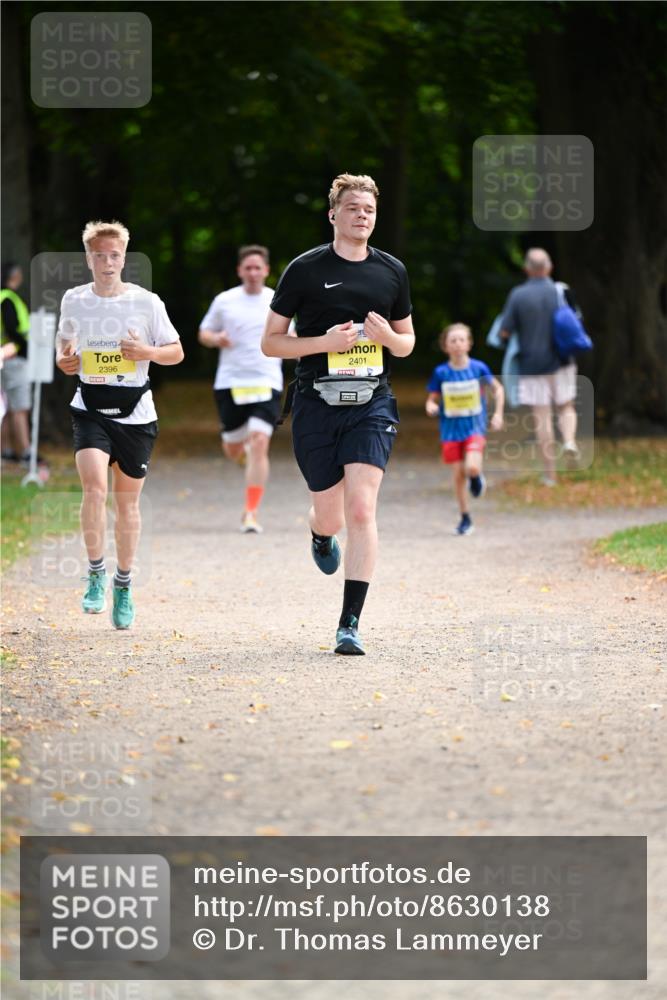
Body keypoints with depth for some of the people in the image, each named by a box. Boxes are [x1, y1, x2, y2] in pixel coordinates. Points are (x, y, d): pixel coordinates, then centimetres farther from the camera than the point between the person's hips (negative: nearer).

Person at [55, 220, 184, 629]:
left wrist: (149, 352, -17)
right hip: (90, 408, 0)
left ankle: (124, 585, 24)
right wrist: (64, 359, -3)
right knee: (95, 487, -22)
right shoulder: (74, 300, 2)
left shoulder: (147, 302, -3)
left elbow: (176, 351, 4)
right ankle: (96, 573, -6)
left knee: (128, 501, 8)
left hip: (135, 412, 0)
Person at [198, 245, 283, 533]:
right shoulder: (224, 301, 4)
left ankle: (251, 512, -14)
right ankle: (246, 449, 48)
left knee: (259, 444, -17)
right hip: (230, 383, 1)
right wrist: (217, 338, -10)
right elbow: (204, 334, 12)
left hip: (267, 384, -1)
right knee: (232, 450, 7)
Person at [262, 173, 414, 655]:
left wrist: (388, 336, -5)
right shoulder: (305, 270, 0)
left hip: (372, 403, 1)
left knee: (362, 510, -14)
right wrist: (325, 342, -13)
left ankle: (350, 624, -11)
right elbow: (271, 341, 2)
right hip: (317, 403, -1)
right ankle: (322, 536, 47)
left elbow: (407, 343, 19)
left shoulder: (392, 271, 9)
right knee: (330, 514, 6)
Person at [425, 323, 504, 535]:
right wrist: (431, 407, -19)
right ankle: (465, 519, 17)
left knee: (472, 468, -22)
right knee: (458, 474, 2)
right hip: (451, 430, 2)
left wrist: (498, 414, 0)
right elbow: (432, 399, 4)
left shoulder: (478, 368, -6)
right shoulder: (441, 373, -4)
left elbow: (498, 389, 9)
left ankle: (476, 476, 16)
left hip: (475, 428, -1)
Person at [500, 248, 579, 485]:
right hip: (561, 363, 1)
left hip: (532, 365, -1)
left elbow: (505, 332, -10)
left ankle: (550, 472, 6)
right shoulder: (562, 293, -4)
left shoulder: (518, 295, -9)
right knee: (566, 407, 17)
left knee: (542, 417, 4)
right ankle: (569, 440, -14)